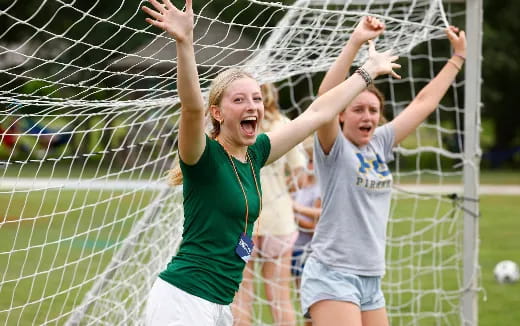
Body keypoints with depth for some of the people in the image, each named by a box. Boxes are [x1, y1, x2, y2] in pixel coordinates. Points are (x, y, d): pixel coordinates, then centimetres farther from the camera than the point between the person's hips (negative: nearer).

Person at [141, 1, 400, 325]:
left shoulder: (254, 155, 10)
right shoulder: (205, 156, -10)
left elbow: (316, 114, 18)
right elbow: (192, 107, -31)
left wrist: (370, 71, 25)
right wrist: (185, 43, -45)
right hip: (183, 300, -8)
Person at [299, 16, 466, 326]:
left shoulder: (380, 144, 11)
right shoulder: (335, 148, -7)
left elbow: (424, 103, 20)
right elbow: (326, 98, -25)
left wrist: (458, 57, 25)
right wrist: (354, 43, -33)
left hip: (371, 281, 8)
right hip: (332, 276, -7)